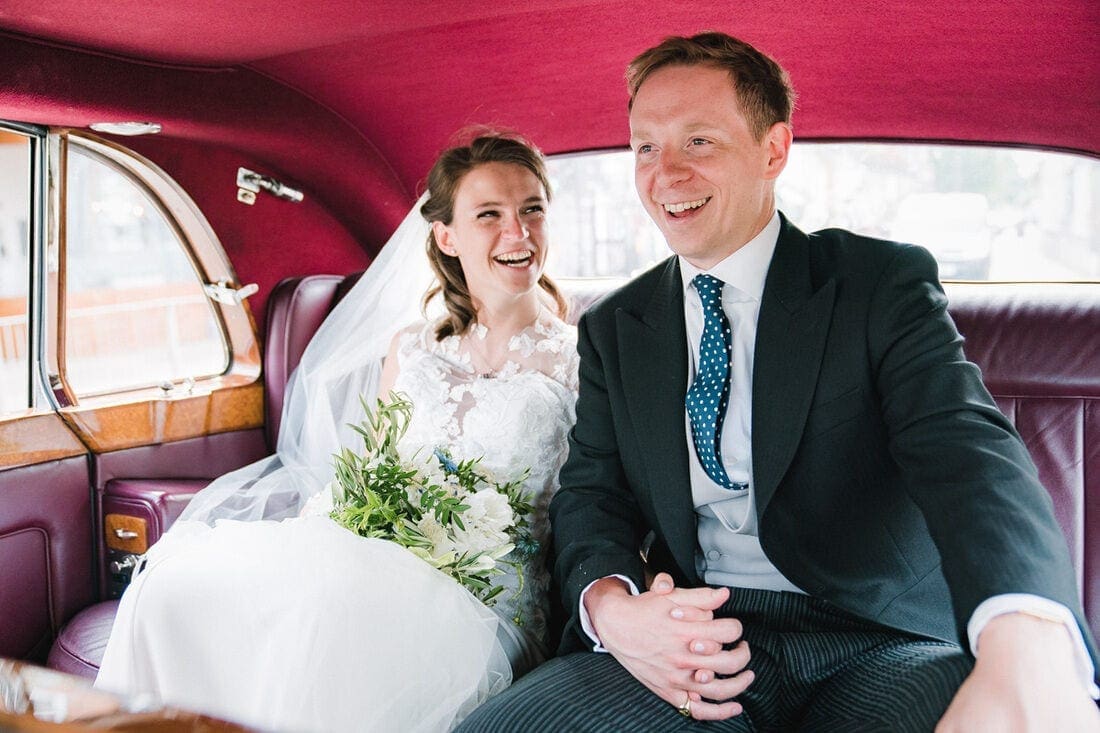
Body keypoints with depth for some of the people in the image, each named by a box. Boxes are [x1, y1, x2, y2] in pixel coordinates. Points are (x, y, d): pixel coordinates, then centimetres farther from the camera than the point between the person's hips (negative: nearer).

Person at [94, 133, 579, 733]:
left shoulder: (578, 358, 3)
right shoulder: (410, 350, 16)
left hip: (484, 597, -4)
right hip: (376, 559, 4)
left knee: (324, 607, -34)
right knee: (179, 584, -20)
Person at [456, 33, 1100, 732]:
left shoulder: (886, 282, -1)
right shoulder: (613, 330, 12)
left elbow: (963, 444, -16)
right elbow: (590, 491, 9)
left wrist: (1026, 649, -38)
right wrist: (610, 607, -17)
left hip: (880, 647, -2)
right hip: (693, 645, 3)